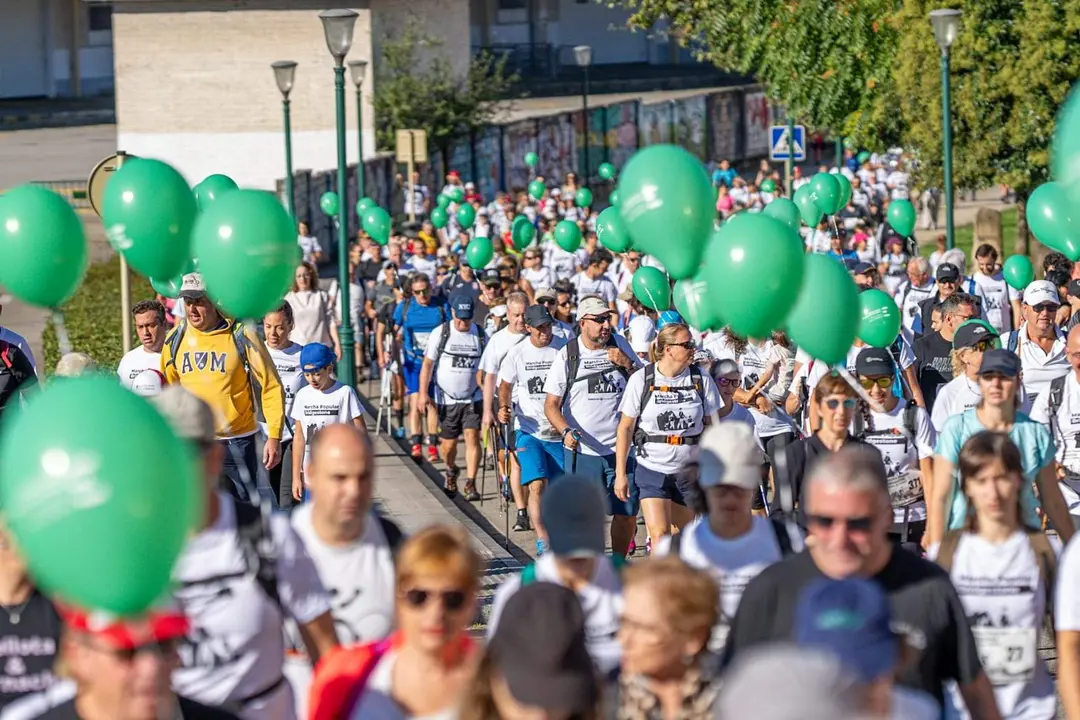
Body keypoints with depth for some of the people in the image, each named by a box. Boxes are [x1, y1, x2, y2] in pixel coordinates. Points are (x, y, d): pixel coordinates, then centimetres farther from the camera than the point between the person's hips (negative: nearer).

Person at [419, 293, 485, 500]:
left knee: (472, 438, -13)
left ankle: (470, 484, -8)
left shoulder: (480, 335, 2)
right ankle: (451, 471, 37)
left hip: (472, 398, 1)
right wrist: (423, 393, -11)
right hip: (446, 398, -1)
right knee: (449, 444, 6)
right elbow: (428, 364, -4)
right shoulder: (441, 333, -4)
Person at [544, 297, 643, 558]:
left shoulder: (620, 345, 7)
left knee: (627, 513, 5)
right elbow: (551, 404, -3)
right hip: (582, 451, -3)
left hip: (621, 448, 3)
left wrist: (628, 364, -8)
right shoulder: (567, 355, -1)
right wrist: (566, 431, -21)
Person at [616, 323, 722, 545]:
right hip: (652, 470, -2)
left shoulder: (701, 380, -2)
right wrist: (620, 473, -3)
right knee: (659, 534, -14)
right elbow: (625, 428, -1)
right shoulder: (641, 380, -7)